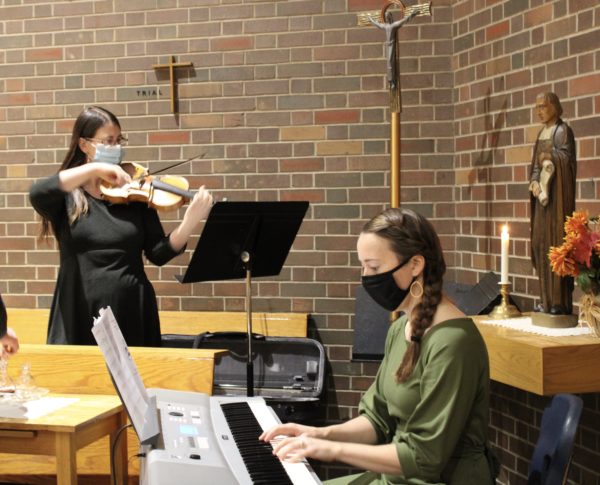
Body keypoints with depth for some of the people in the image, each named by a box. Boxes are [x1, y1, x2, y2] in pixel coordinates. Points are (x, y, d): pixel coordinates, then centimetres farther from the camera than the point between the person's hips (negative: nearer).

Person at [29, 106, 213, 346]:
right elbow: (37, 194, -21)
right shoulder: (67, 196, 2)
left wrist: (190, 222, -18)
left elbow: (158, 254, -2)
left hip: (131, 311, 1)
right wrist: (94, 168, -24)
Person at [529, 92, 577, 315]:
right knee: (542, 243, 6)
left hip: (557, 193, -8)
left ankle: (561, 301, -8)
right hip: (542, 193, 8)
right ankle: (548, 299, 11)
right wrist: (534, 183, -1)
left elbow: (567, 160, -17)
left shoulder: (563, 130, -7)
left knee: (556, 242, -10)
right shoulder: (542, 133, 17)